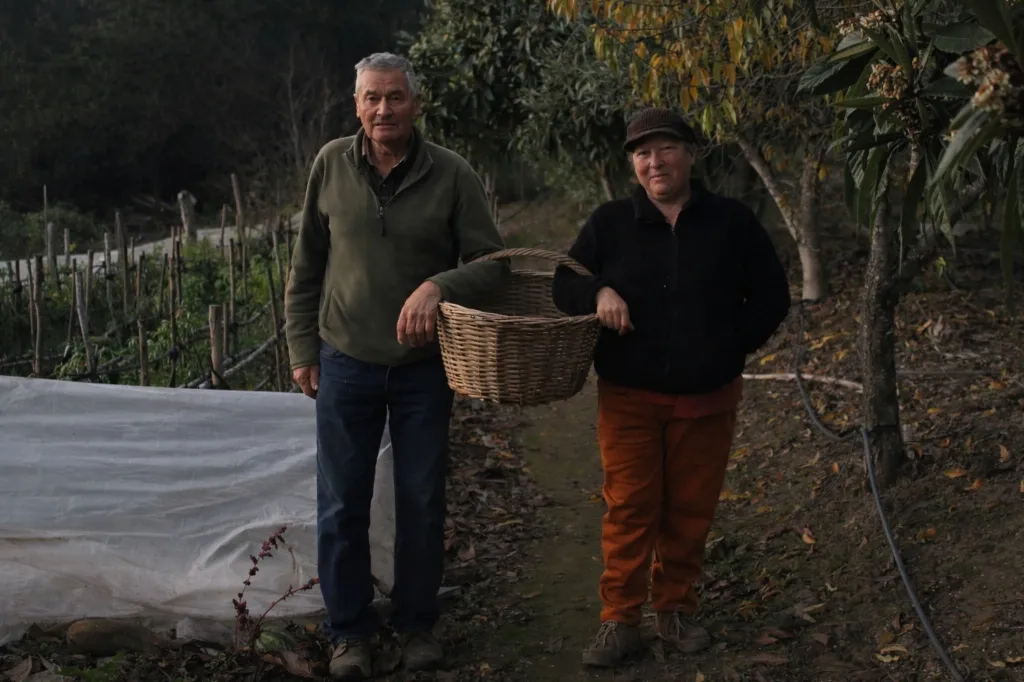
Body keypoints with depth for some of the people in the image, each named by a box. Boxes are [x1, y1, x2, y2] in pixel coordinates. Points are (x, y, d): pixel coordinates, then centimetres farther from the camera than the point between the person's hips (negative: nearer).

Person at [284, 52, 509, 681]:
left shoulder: (452, 175, -9)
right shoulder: (332, 164, -3)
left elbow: (493, 262, -9)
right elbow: (307, 266, 5)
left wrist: (439, 286, -28)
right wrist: (302, 348, 4)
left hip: (424, 366, -1)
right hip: (347, 364, 1)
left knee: (422, 503, 11)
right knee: (342, 506, 8)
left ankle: (418, 623, 30)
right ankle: (351, 629, 25)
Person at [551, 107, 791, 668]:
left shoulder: (732, 222, 0)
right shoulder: (610, 222, 0)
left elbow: (770, 297, 5)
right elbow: (563, 284, 4)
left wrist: (730, 347, -6)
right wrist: (597, 292, -18)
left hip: (707, 398, 1)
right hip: (628, 398, -1)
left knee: (690, 510, 9)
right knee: (629, 508, 0)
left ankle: (675, 608, 26)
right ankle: (619, 620, 10)